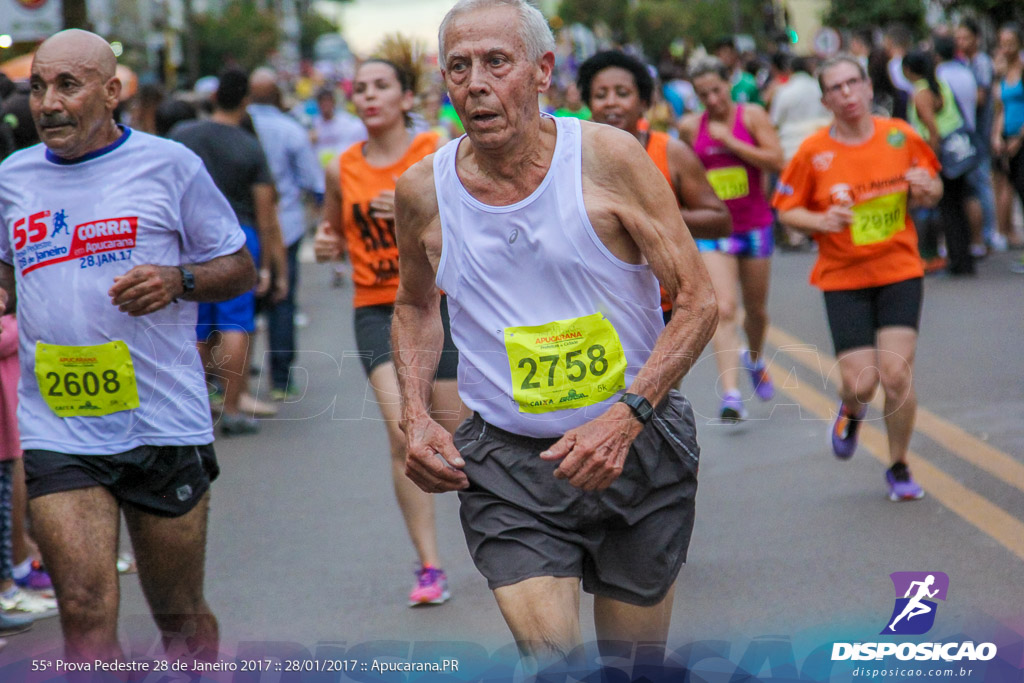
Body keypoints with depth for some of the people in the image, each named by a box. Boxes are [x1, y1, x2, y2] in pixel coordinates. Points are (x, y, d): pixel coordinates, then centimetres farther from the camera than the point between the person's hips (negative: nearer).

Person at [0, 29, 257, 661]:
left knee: (181, 616, 9)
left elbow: (240, 268, 5)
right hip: (58, 433, 2)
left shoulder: (168, 165, 0)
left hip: (164, 424, -2)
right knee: (85, 612, -11)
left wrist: (178, 281, -14)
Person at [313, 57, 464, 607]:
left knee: (454, 432, 5)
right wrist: (327, 246, -2)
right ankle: (429, 566, -10)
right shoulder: (343, 170, 5)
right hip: (375, 310, 1)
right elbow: (336, 234, 22)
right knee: (403, 432, -15)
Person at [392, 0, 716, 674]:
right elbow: (416, 307, 18)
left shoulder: (608, 157, -10)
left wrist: (625, 417, -19)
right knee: (554, 663, -17)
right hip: (505, 464, 0)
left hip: (637, 445, 0)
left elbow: (698, 300, -8)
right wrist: (415, 418, 2)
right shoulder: (424, 190, -2)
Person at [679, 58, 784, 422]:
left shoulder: (752, 116, -4)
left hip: (754, 224, 1)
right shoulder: (690, 128, 2)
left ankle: (754, 358, 48)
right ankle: (731, 396, -22)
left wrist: (730, 141, -16)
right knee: (723, 310, -16)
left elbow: (776, 162, -15)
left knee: (756, 309, 15)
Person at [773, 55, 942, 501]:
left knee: (897, 374, -9)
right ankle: (851, 410, 33)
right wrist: (820, 221, -17)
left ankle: (899, 468, 13)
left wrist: (925, 190, -10)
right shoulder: (814, 151, -5)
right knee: (860, 383, -8)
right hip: (843, 276, -1)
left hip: (899, 269, 1)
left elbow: (933, 187, 13)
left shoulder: (901, 136, -1)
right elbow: (786, 209, 3)